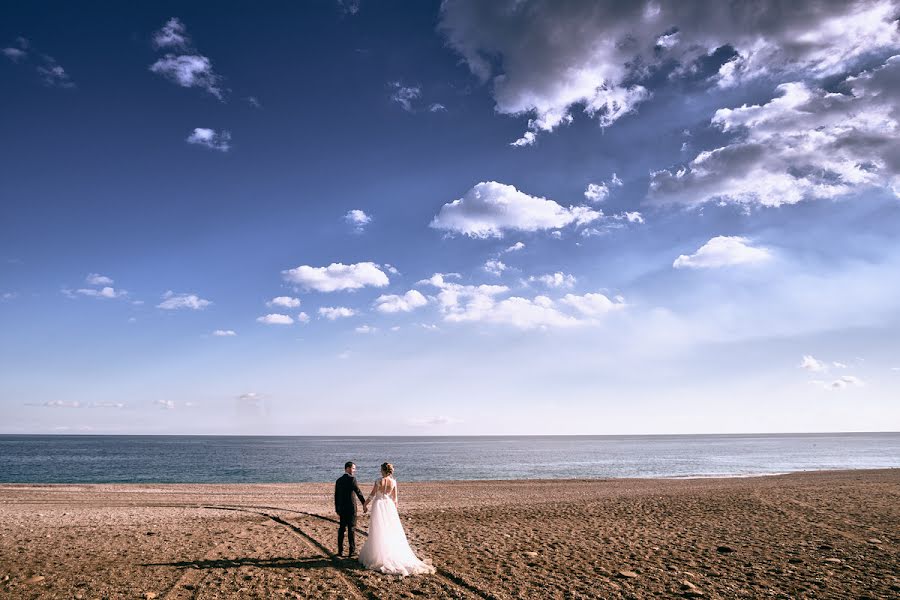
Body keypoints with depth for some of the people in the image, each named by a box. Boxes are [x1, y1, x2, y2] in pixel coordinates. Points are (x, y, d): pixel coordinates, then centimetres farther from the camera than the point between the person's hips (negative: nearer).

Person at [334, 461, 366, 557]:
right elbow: (358, 491, -17)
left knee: (341, 529, 11)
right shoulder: (351, 478, -11)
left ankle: (340, 551, 13)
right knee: (351, 529, 0)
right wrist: (364, 503, -12)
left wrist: (337, 510, 18)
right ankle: (352, 551, 2)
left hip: (341, 509, 6)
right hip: (351, 508, -6)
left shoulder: (338, 480, 10)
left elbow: (336, 497, 13)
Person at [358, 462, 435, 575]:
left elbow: (372, 495, -6)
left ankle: (380, 557, 9)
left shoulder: (379, 481, -13)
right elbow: (395, 498, 3)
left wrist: (365, 504, 8)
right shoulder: (393, 482, -3)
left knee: (379, 532, 4)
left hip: (379, 505, -4)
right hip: (389, 506, 4)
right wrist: (395, 508, 15)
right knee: (392, 532, 11)